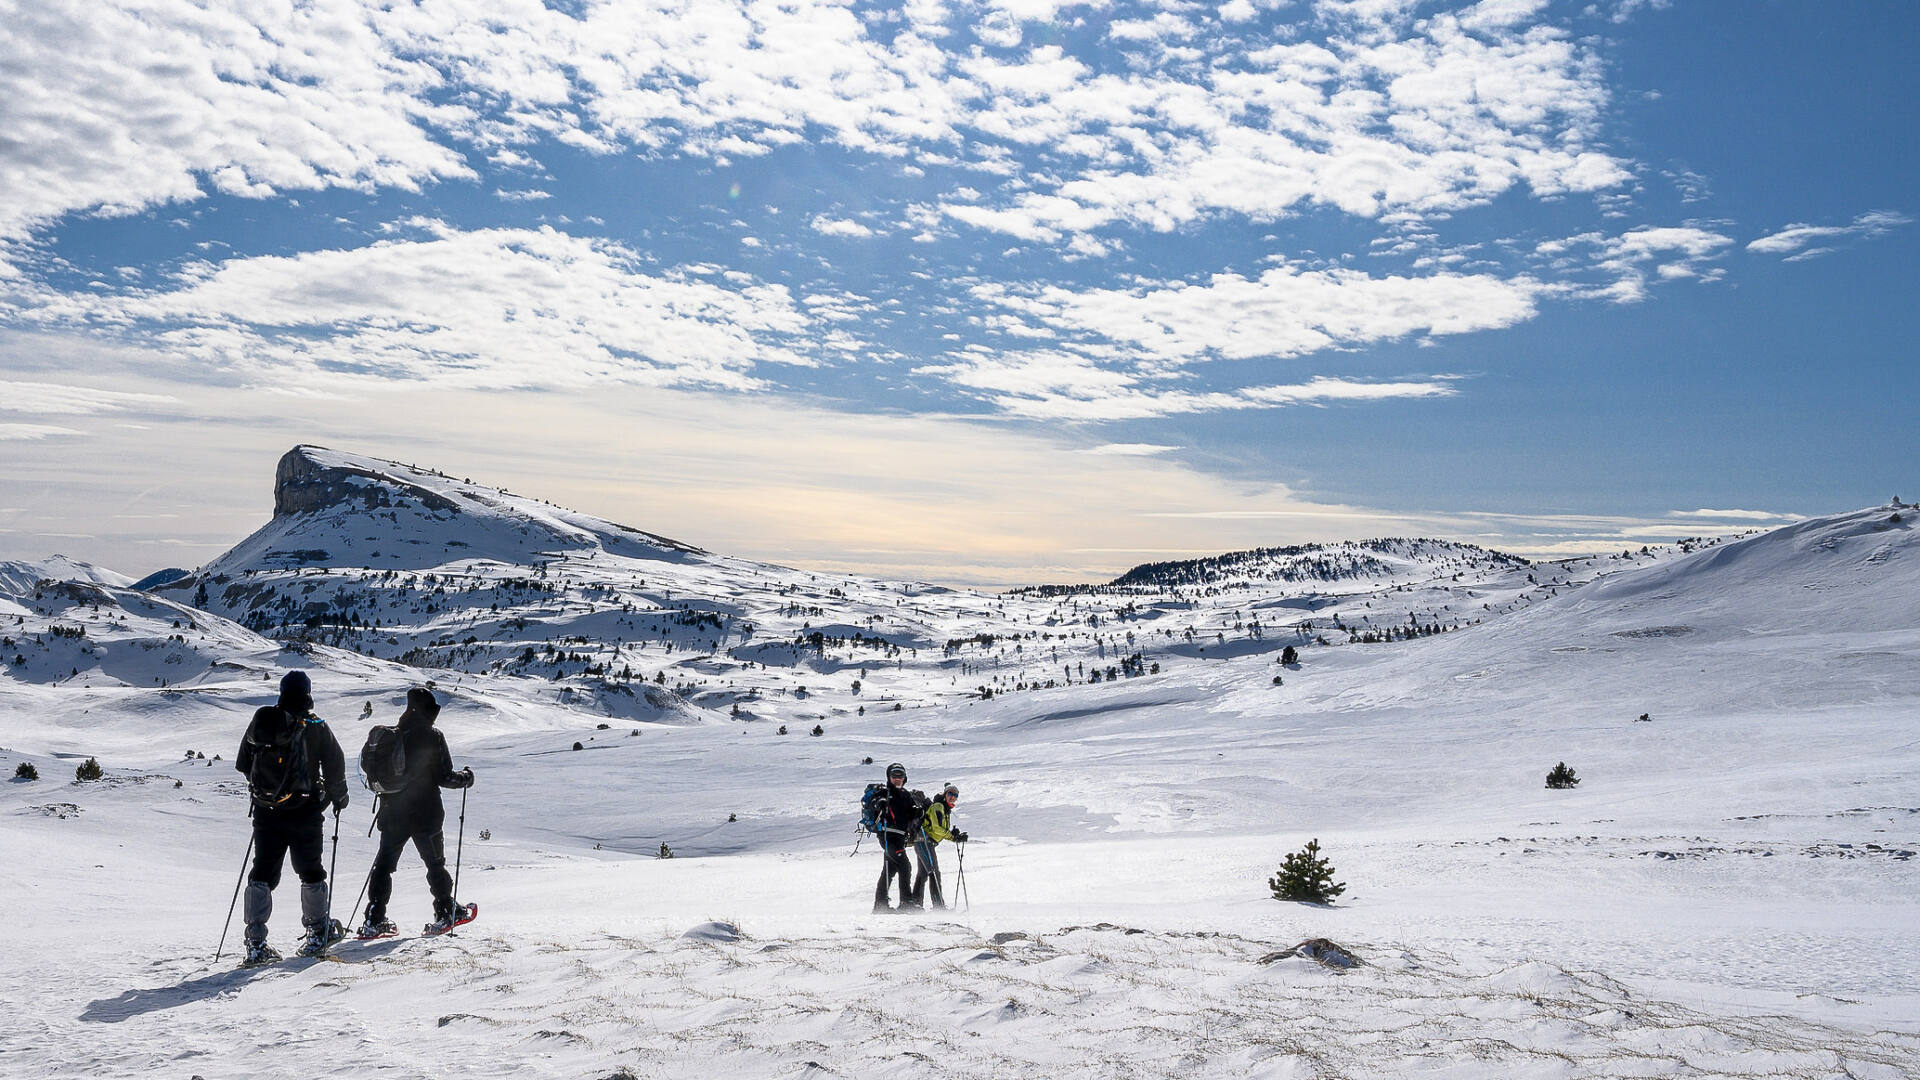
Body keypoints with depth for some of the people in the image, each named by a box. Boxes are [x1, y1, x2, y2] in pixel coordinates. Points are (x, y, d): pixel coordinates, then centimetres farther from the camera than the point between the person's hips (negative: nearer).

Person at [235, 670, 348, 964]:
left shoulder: (260, 720, 1)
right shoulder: (316, 727, -10)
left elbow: (243, 763, 12)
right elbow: (335, 767, -5)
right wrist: (339, 797, 13)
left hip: (265, 810, 3)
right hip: (304, 812, -3)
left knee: (262, 873, 9)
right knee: (310, 873, 10)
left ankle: (256, 943, 4)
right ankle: (318, 934, 19)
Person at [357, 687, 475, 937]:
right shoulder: (433, 737, -11)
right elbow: (444, 777, -12)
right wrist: (466, 777, 7)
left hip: (392, 813, 4)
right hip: (425, 813, -4)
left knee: (384, 864, 11)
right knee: (435, 863, 11)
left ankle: (374, 920, 6)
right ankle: (445, 914, 19)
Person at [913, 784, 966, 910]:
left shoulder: (947, 811, 19)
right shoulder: (938, 807, -11)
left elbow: (944, 832, 15)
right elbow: (937, 828, -20)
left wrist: (956, 836, -4)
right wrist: (953, 837, -15)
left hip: (927, 843, 11)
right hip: (924, 841, -11)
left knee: (923, 873, 18)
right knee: (934, 873, -14)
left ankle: (915, 903, 26)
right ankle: (939, 905, -18)